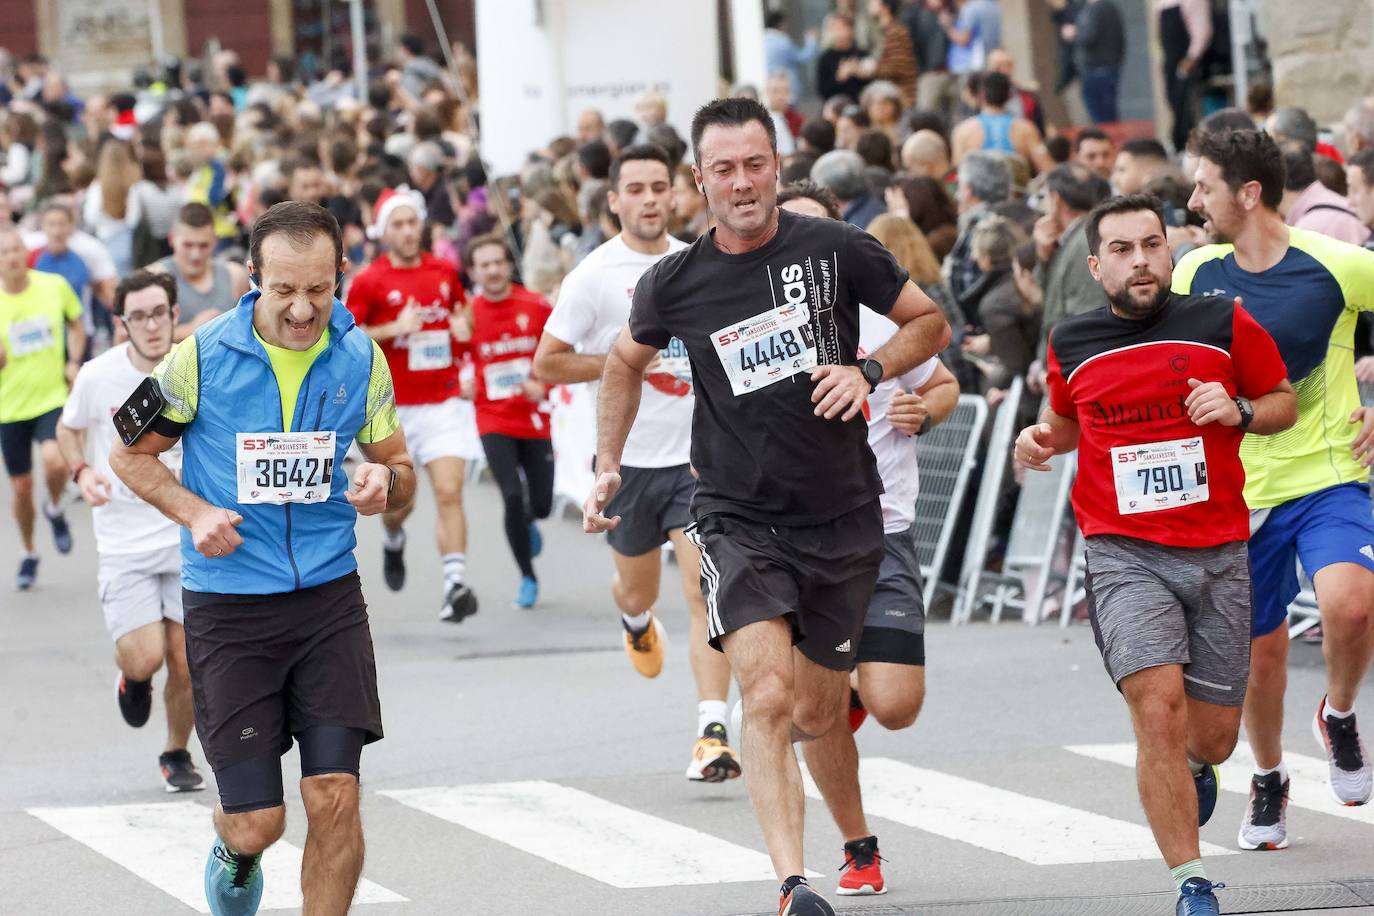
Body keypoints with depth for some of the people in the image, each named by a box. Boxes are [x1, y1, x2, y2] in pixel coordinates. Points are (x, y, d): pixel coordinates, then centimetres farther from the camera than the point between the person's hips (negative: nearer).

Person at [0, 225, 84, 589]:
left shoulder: (54, 286, -6)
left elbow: (76, 325, 13)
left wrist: (74, 362, -3)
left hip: (54, 398, -1)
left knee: (55, 461, -27)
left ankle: (55, 510, 8)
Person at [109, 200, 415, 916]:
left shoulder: (361, 359, -1)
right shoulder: (201, 357, -8)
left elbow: (399, 470, 11)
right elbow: (132, 455, 5)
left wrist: (385, 484, -13)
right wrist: (195, 512, -12)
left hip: (329, 598, 2)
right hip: (227, 608, -2)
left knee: (334, 798, -10)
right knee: (257, 822, -1)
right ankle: (235, 855, 37)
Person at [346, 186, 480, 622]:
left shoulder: (444, 271, 6)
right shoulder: (369, 281, -5)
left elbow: (461, 308, 25)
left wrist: (463, 324, 2)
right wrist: (394, 329, -19)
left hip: (445, 402, 1)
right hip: (394, 408, -1)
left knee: (449, 491, -14)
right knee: (399, 501, 10)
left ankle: (455, 585, -19)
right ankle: (393, 541, 46)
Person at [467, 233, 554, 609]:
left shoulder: (537, 307, -5)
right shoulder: (469, 314, -5)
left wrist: (543, 385, -13)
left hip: (534, 419, 1)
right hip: (493, 420, -1)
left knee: (540, 504, 4)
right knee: (513, 497, -15)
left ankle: (527, 524, 44)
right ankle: (527, 577, 3)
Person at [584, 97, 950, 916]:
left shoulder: (837, 250, -5)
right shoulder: (675, 284, -2)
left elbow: (931, 323, 7)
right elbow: (628, 363, 20)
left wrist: (868, 371, -10)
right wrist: (608, 466, 14)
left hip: (844, 518, 1)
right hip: (740, 519, -1)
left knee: (817, 716, 9)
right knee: (770, 700, -20)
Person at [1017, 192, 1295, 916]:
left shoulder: (1224, 324, 0)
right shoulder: (1072, 343, 5)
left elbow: (1284, 403, 11)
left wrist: (1239, 411, -9)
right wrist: (1042, 440, 4)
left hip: (1219, 555, 1)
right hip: (1125, 555, -1)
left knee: (1213, 733, 6)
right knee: (1158, 709, -20)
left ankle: (1194, 766, 47)